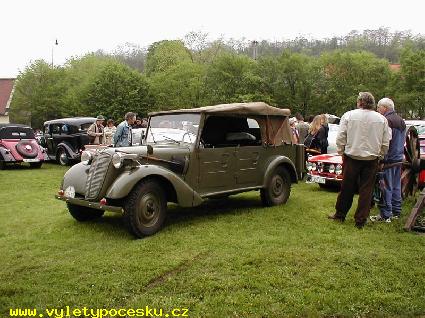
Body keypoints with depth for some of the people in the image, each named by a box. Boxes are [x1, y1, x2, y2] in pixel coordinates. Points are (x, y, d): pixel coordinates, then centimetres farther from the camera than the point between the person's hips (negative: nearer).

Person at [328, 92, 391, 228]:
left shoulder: (348, 115, -4)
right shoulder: (382, 119, 2)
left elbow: (340, 137, -4)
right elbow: (386, 142, 4)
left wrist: (341, 152, 8)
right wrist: (380, 156, 16)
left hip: (352, 157, -1)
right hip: (372, 159, 1)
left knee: (347, 188, 11)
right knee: (366, 190, 7)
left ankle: (340, 214, 24)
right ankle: (360, 220, 12)